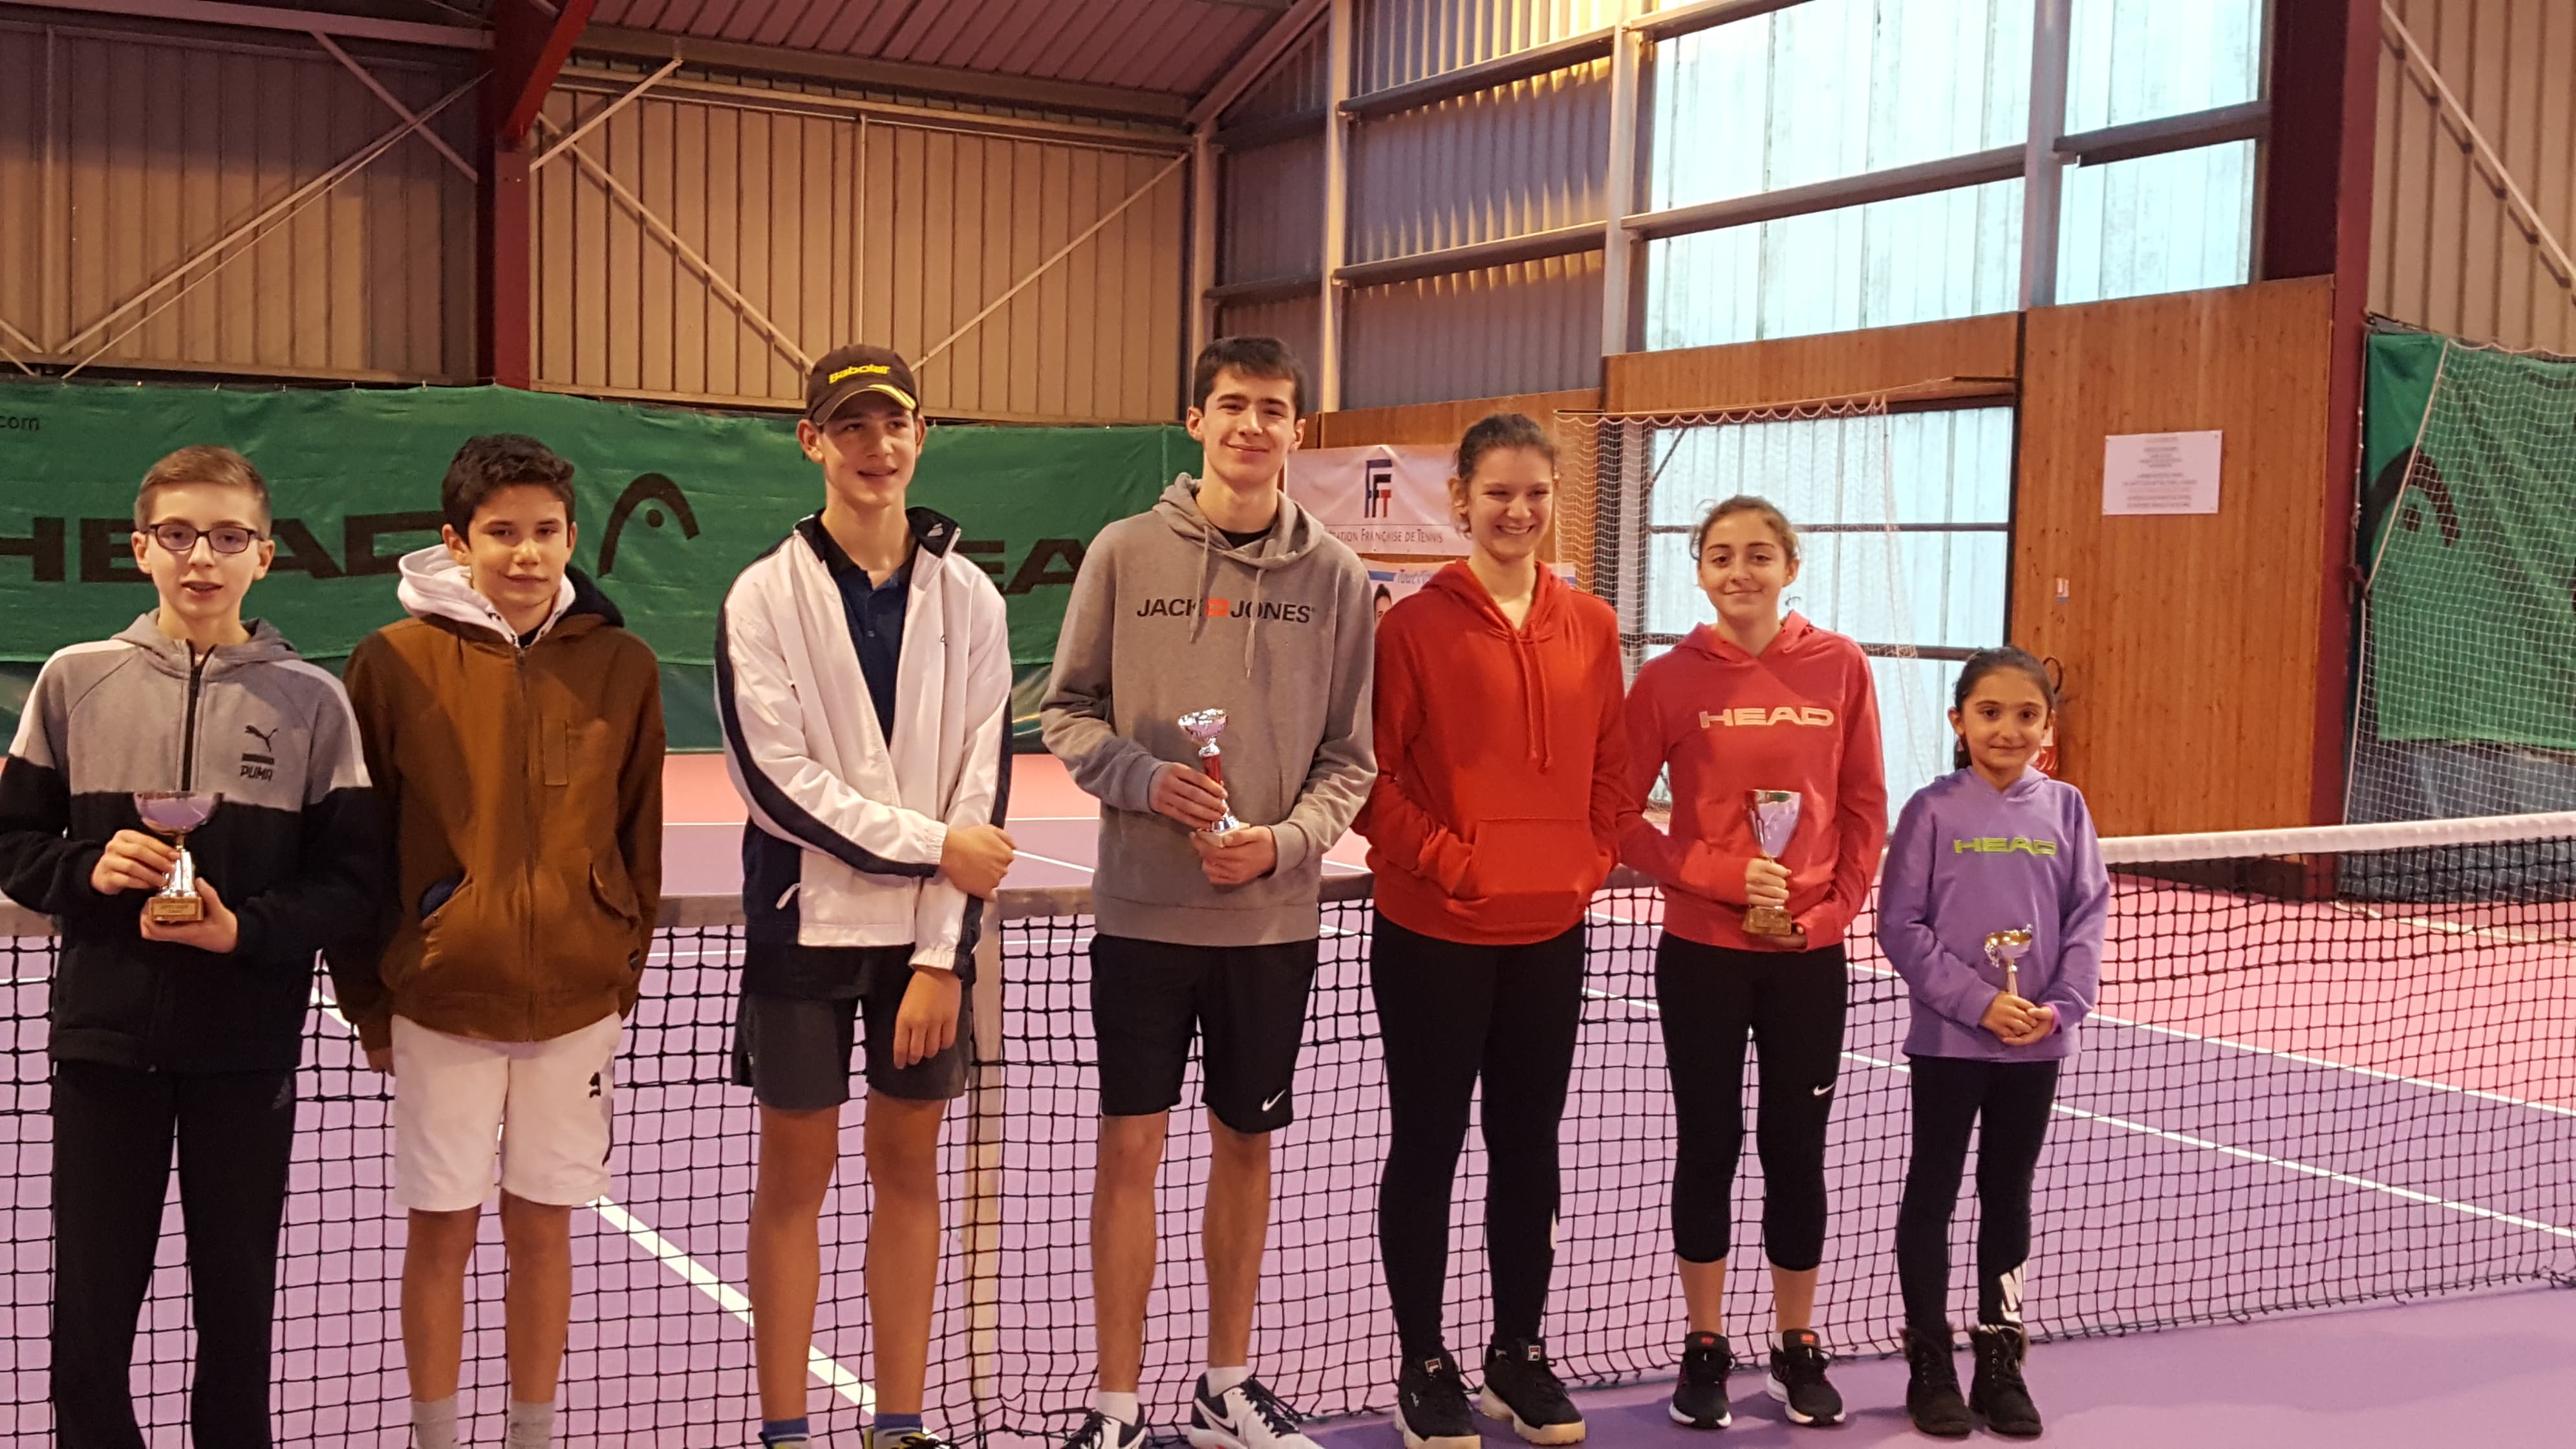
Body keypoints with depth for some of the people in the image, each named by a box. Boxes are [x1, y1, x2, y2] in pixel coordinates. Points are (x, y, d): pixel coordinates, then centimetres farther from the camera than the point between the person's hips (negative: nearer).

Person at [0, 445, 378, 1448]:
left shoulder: (311, 700, -1)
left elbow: (352, 881, -2)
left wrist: (246, 930, -17)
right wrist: (88, 870, -11)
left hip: (248, 1049, -1)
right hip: (104, 1037, 1)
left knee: (238, 1307, 9)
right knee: (88, 1309, 6)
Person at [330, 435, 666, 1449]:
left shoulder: (622, 664, 0)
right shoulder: (396, 661, -5)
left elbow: (641, 833, 6)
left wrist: (624, 970, 5)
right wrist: (368, 999, 1)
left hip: (577, 1002, 1)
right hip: (438, 1001, -1)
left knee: (543, 1226, 11)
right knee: (441, 1230, 8)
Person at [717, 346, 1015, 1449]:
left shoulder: (968, 597, 2)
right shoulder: (766, 596, -4)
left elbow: (983, 784, -2)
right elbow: (775, 779, -11)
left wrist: (943, 954, -8)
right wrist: (933, 845, -12)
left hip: (929, 937, 2)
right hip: (807, 924, -2)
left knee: (909, 1167, 9)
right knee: (796, 1174, 6)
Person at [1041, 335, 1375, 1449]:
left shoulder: (1336, 579, 2)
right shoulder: (1126, 554, -1)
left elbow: (1349, 758, 3)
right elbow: (1069, 712, 2)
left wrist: (1284, 840, -14)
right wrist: (1144, 779, -16)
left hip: (1272, 919, 2)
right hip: (1142, 910, -1)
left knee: (1245, 1147, 12)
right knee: (1130, 1146, 2)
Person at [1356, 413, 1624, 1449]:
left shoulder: (1590, 626, 5)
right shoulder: (1415, 625, -8)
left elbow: (1610, 766, 11)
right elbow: (1372, 777, -9)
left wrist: (1590, 861, -1)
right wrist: (1448, 861, -15)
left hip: (1550, 933, 4)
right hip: (1434, 934, -4)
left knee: (1531, 1147, 13)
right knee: (1427, 1146, 8)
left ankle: (1520, 1354, 28)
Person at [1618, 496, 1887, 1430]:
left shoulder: (1839, 667, -1)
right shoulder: (1670, 679, -5)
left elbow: (1865, 807, 5)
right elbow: (1619, 819, -4)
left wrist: (1834, 907, -5)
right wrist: (1717, 875, -16)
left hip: (1808, 955, 1)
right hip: (1702, 951, -1)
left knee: (1797, 1150, 10)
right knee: (1709, 1146, 9)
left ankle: (1798, 1347, 26)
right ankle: (1705, 1349, 23)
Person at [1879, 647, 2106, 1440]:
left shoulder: (2064, 808, 2)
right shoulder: (1934, 810, -7)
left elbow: (2088, 916, 3)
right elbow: (1901, 926, -8)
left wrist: (2061, 1005, -10)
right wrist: (1980, 1002, -16)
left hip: (2036, 1043, 3)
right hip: (1948, 1039, -3)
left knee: (2009, 1194, 13)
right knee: (1933, 1193, 7)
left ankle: (2000, 1360, 24)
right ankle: (1930, 1364, 17)